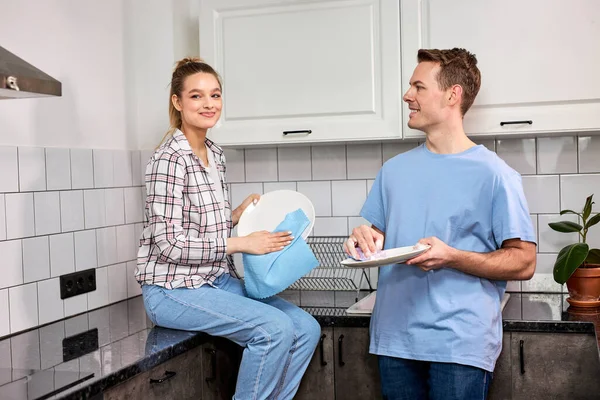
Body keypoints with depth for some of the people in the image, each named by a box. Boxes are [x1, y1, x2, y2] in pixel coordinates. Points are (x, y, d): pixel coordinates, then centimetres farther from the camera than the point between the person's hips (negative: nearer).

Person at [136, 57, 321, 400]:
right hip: (175, 289, -8)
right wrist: (242, 244, -16)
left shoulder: (216, 155, 11)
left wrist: (239, 213, 0)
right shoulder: (170, 158, -14)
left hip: (219, 280, 8)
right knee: (275, 329, -24)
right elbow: (169, 243, -19)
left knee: (307, 329, -5)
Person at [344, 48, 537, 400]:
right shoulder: (395, 169, 11)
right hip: (395, 338, 5)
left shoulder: (494, 174, -6)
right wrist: (364, 239, -2)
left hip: (461, 344, -4)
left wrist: (451, 258, -20)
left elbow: (524, 262, -7)